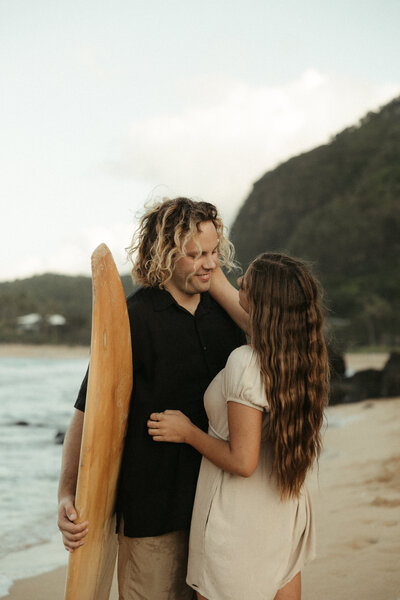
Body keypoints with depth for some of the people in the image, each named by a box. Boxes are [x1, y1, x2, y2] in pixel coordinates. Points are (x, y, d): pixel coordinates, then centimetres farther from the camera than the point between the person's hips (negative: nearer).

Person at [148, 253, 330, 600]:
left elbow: (242, 462, -25)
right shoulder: (304, 356, -3)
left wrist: (187, 432, -10)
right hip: (287, 517, 8)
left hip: (240, 522, -8)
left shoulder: (246, 362, -26)